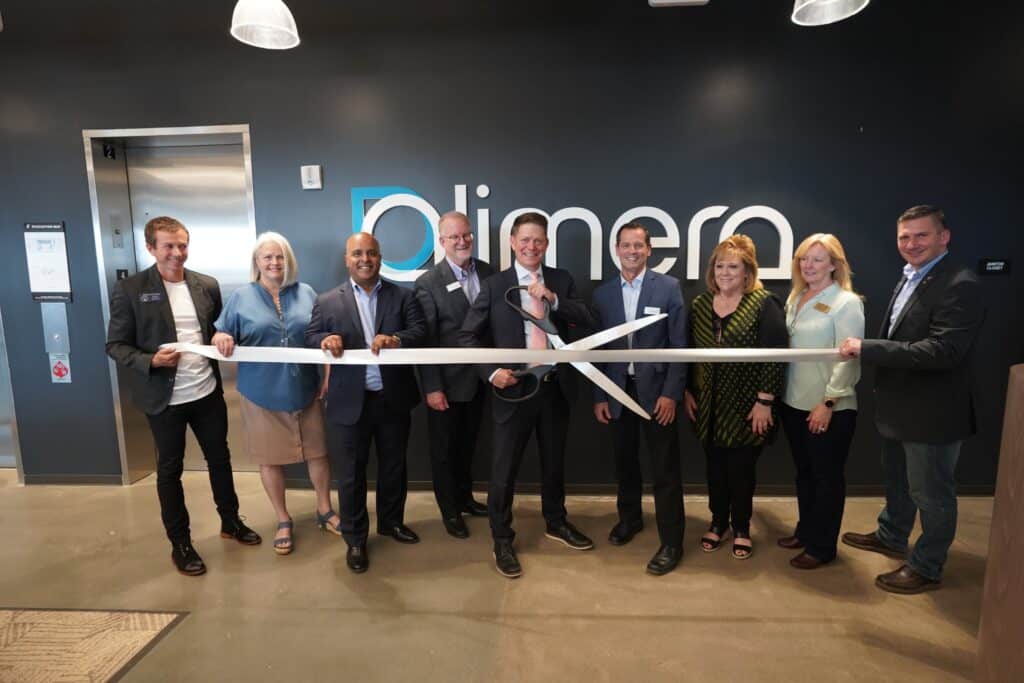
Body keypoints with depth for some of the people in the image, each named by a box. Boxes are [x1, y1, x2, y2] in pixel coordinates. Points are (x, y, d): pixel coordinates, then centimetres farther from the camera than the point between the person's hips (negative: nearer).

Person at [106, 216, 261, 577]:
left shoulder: (208, 285, 2)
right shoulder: (129, 290, -9)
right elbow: (116, 345, -7)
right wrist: (151, 361, -23)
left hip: (208, 392, 4)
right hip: (165, 398, -3)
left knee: (219, 458, 16)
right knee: (169, 469, 12)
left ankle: (230, 521, 37)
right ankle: (180, 543, 29)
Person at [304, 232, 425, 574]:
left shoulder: (403, 296, 3)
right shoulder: (328, 301, 2)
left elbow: (420, 331, -8)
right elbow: (311, 337, 0)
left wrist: (396, 339, -27)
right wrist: (326, 340, -22)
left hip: (393, 398, 1)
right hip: (350, 402, -1)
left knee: (393, 466, 18)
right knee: (350, 474, 9)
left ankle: (392, 521, 41)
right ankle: (355, 539, 28)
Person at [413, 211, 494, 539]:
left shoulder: (488, 272, 0)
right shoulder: (428, 283, -13)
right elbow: (425, 341, -14)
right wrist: (432, 387, -15)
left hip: (479, 378, 5)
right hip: (448, 382, -4)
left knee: (467, 444, 22)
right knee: (444, 449, 12)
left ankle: (465, 497, 42)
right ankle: (450, 510, 31)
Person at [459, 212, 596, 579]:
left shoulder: (562, 280, 5)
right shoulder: (494, 285, -4)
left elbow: (587, 322, -5)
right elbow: (468, 336, -4)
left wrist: (553, 298, -18)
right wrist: (491, 371, -15)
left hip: (555, 386, 3)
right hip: (514, 387, -3)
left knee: (554, 461, 20)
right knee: (504, 469, 6)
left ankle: (556, 522, 42)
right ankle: (502, 541, 25)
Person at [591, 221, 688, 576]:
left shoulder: (669, 287, -5)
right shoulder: (603, 293, 4)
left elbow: (679, 344, -6)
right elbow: (598, 348, 5)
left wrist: (671, 393, -11)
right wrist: (599, 396, 2)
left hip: (656, 390, -3)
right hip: (618, 390, 3)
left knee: (665, 468, 3)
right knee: (625, 461, 17)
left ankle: (671, 542, 17)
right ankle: (629, 517, 39)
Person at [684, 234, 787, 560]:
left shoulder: (764, 304, -10)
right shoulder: (700, 304, 4)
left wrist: (765, 401, -16)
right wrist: (687, 392, 6)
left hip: (746, 405, -4)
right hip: (708, 404, 4)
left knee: (741, 468, 8)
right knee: (715, 466, 14)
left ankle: (741, 528, 28)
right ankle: (718, 522, 32)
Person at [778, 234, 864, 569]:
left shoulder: (846, 302, -11)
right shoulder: (795, 298, 10)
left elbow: (848, 358, -16)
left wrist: (828, 403, -18)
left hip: (829, 408, -6)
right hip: (794, 403, 7)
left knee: (827, 476, 8)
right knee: (804, 472, 18)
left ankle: (822, 546, 21)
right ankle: (806, 530, 34)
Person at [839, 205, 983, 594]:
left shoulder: (960, 286, -21)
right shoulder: (909, 278, 8)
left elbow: (942, 351, -31)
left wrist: (867, 349, -29)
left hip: (931, 414, -9)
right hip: (899, 409, 9)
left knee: (931, 493, 10)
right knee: (897, 481, 26)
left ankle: (927, 568, 28)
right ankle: (891, 537, 46)